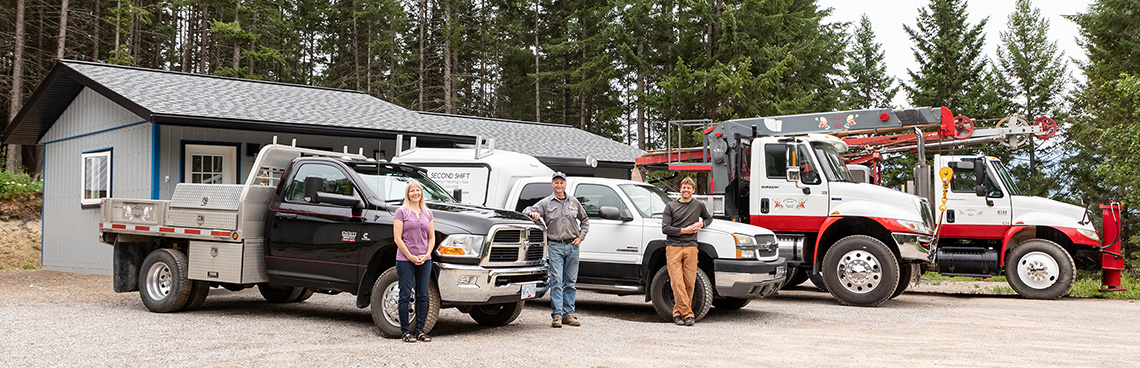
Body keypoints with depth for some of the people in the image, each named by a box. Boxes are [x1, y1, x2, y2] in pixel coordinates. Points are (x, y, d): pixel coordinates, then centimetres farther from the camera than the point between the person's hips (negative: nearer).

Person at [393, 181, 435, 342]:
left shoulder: (427, 213, 12)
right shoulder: (401, 212, -1)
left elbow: (432, 237, 12)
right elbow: (398, 238, -6)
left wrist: (427, 254, -4)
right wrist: (410, 256, -12)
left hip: (425, 260, 4)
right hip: (405, 259, -4)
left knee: (422, 296, 6)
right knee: (405, 296, -2)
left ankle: (420, 330, 14)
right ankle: (405, 331, 5)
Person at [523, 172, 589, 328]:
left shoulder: (574, 202, 13)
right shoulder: (545, 203, 6)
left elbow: (585, 220, 22)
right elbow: (527, 210, 3)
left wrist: (581, 236, 9)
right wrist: (533, 214, -20)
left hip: (572, 246, 3)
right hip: (555, 246, -3)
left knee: (570, 282, 5)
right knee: (556, 281, -10)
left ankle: (568, 314, 11)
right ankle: (557, 315, -9)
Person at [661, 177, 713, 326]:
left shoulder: (699, 205, 14)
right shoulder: (671, 206, 9)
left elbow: (709, 218, 31)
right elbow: (665, 228, 2)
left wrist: (701, 224, 8)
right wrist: (684, 231, -7)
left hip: (690, 247, 2)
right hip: (673, 247, -2)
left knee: (689, 283, -5)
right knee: (677, 283, -13)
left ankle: (678, 312, 7)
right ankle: (687, 314, -11)